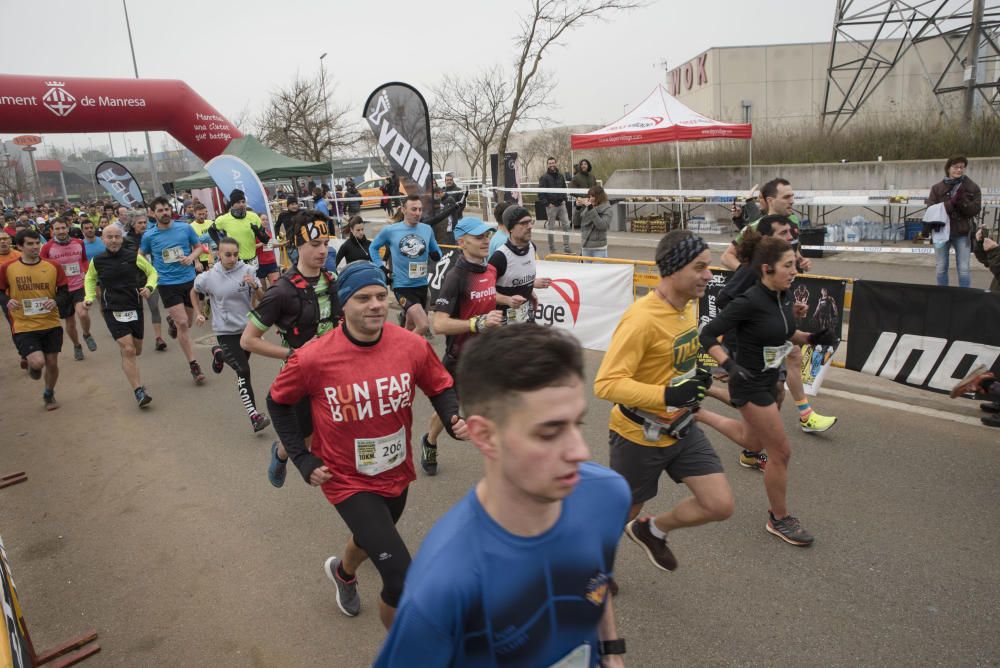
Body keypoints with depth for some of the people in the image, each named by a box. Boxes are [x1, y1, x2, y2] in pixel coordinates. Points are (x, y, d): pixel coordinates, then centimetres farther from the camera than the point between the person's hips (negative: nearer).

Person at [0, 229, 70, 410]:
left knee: (52, 363, 9)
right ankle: (31, 363, 22)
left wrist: (56, 301, -18)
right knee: (38, 362, -18)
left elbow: (65, 293, 4)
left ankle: (49, 394, 38)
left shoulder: (54, 267, -1)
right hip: (24, 327, -2)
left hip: (51, 325, 2)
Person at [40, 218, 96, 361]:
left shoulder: (79, 243, -1)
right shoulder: (47, 248, -9)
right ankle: (77, 346, 36)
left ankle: (87, 335, 7)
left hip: (80, 286, 0)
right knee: (69, 322, 11)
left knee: (83, 313, -24)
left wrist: (86, 272, 1)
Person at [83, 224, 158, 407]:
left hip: (135, 308, 2)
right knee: (128, 350, -15)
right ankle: (138, 391, -11)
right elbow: (90, 278, 21)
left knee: (136, 351, 14)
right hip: (112, 311, -2)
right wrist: (89, 297, 7)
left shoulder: (133, 256, -4)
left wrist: (149, 287, -10)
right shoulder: (97, 261, 1)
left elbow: (152, 272, 9)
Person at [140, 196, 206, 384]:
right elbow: (141, 256, 12)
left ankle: (172, 320, 54)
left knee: (187, 323, 16)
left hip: (189, 280, 3)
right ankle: (193, 365, -3)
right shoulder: (149, 236, -4)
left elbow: (199, 247, 9)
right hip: (167, 284, -2)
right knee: (182, 323, -12)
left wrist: (191, 257, -11)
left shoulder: (185, 228, -2)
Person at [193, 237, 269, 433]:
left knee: (241, 362, 25)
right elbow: (194, 292, 12)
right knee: (243, 372, -12)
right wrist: (198, 313, 6)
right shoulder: (208, 277, -9)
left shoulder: (247, 271, -9)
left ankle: (219, 354, 57)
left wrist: (255, 286, -24)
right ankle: (254, 415, -7)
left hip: (247, 327, 3)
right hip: (225, 331, -3)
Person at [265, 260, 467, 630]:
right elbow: (278, 402, -4)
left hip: (397, 474, 5)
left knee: (372, 539, 34)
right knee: (403, 581, -12)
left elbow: (440, 387, 0)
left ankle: (343, 572, 71)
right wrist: (302, 459, -9)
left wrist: (453, 418, -20)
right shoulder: (313, 358, -23)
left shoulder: (412, 345, -17)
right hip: (348, 481, -4)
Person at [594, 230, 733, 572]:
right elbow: (606, 384, -31)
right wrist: (665, 395, -39)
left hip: (681, 429, 7)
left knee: (721, 506, 1)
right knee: (620, 516, 13)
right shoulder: (642, 318, -29)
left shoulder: (689, 303, -2)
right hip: (639, 437, -7)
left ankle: (653, 531, 29)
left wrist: (696, 376, 0)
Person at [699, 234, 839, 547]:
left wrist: (812, 338, -4)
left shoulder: (784, 296, -2)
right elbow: (707, 335, -22)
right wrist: (729, 364, -34)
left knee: (754, 444, 25)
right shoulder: (749, 302, -26)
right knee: (781, 452, -1)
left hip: (769, 380, 9)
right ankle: (780, 519, 20)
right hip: (750, 384, -9)